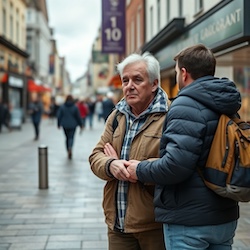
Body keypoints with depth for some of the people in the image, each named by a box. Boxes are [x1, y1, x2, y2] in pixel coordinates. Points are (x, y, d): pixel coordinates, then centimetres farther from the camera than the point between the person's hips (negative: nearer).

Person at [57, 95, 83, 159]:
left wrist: (59, 124, 9)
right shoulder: (75, 107, -6)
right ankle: (70, 148, -31)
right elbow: (78, 116, -2)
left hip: (65, 125, 2)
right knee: (71, 137, -2)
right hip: (73, 125, -2)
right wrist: (80, 124, 8)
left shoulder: (62, 107, -3)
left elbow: (59, 116, -1)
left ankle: (68, 151, 20)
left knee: (67, 137, 15)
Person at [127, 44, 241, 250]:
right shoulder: (228, 106, 9)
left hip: (189, 221, -8)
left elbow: (177, 164, -27)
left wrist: (141, 170, -10)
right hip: (226, 217, 8)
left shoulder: (187, 105, -18)